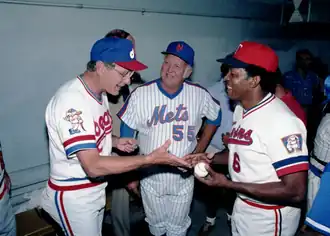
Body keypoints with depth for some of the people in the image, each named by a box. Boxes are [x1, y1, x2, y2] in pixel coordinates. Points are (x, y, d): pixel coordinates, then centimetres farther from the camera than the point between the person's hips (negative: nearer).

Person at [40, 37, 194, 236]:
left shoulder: (99, 92, 2)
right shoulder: (72, 101, -28)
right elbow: (93, 166, -32)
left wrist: (114, 141, -2)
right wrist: (151, 159, -33)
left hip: (95, 190, 8)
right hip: (74, 197, -8)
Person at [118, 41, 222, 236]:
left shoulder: (199, 94, -11)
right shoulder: (140, 94, -15)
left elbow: (215, 117, 9)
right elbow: (126, 134, -6)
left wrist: (200, 149, 5)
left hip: (184, 177, 1)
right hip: (151, 177, 0)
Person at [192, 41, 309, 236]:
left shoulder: (282, 121, -29)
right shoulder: (241, 109, -1)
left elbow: (296, 192, -29)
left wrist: (229, 184, -28)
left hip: (268, 219, -7)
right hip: (242, 207, 7)